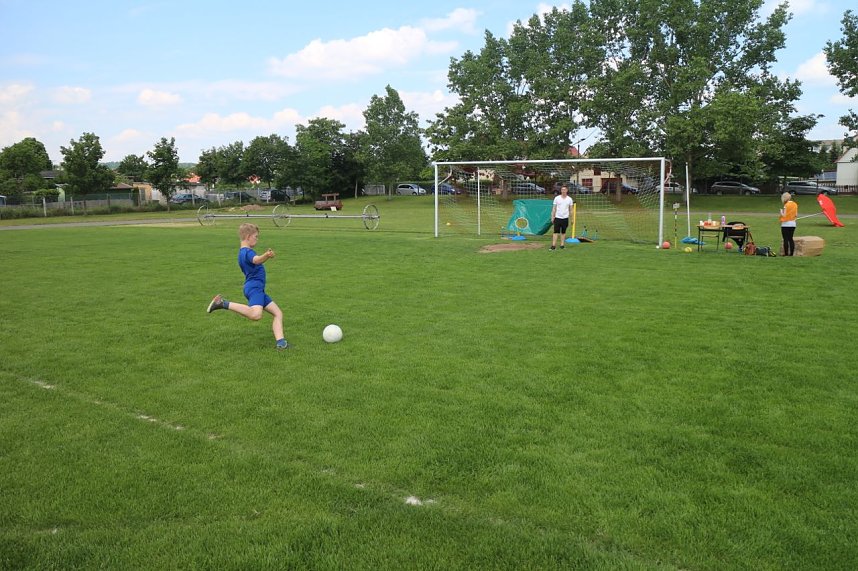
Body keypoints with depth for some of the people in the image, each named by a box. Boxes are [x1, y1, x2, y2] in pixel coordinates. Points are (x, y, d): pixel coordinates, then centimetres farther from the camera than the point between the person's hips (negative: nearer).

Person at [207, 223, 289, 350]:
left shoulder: (242, 252, 20)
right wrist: (266, 256, -55)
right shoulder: (248, 252, -11)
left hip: (257, 289, 11)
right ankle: (224, 304, -21)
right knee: (256, 314, -35)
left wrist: (266, 256, 48)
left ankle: (280, 341, -7)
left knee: (278, 313, 8)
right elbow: (256, 260, -36)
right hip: (254, 288, -11)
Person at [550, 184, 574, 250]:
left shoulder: (569, 199, 4)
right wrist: (552, 217, 0)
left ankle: (562, 245, 12)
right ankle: (553, 245, -7)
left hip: (565, 218, 1)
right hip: (557, 217, -1)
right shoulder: (557, 198, 1)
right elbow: (554, 208, 4)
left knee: (563, 232, 7)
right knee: (556, 232, -6)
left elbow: (571, 209, 9)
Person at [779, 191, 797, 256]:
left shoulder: (786, 205, -13)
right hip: (793, 223, 7)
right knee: (790, 238, 11)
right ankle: (792, 253, 9)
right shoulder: (795, 204, 8)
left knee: (786, 239, -4)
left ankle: (786, 253, -4)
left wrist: (781, 211, 3)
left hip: (786, 224, -7)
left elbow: (784, 215, -15)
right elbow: (796, 215, 8)